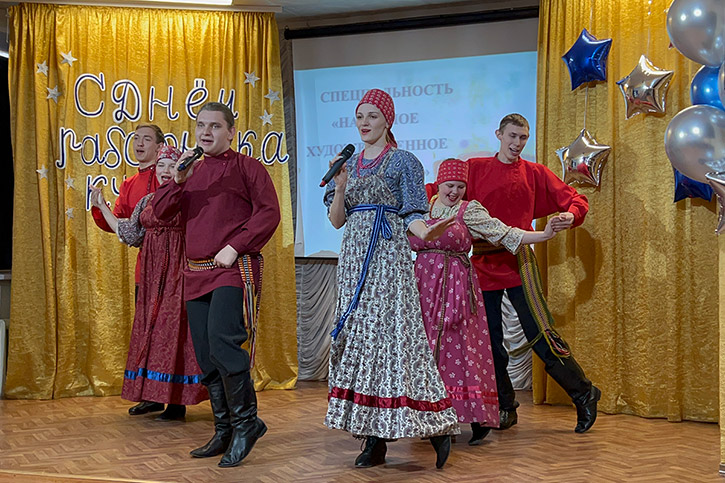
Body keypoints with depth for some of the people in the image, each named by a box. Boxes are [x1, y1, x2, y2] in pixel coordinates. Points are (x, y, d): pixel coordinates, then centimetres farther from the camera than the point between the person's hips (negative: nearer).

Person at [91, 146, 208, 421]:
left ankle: (177, 402, -4)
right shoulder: (147, 201, 15)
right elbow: (128, 234, 16)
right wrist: (101, 207, 22)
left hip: (177, 269, -6)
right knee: (150, 326, 6)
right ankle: (153, 396, 15)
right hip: (151, 270, 6)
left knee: (173, 326, -8)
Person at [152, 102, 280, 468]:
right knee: (206, 358, 8)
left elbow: (269, 213, -7)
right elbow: (159, 212, 10)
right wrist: (178, 181, -6)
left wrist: (234, 247, -14)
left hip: (234, 269, -7)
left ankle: (245, 421, -7)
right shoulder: (191, 171, 19)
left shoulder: (246, 167, 2)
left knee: (222, 344, -22)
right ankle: (224, 433, 17)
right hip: (196, 273, 7)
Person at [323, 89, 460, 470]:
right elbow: (336, 220, 12)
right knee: (359, 334, 1)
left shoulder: (404, 162, 2)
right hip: (354, 257, 5)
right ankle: (374, 438, 5)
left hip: (389, 256, -5)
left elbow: (412, 215, -3)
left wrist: (426, 232, -25)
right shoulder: (349, 164, 15)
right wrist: (341, 186, -5)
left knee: (391, 332, -13)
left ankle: (437, 426, -4)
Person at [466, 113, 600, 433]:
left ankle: (583, 393, 6)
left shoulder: (534, 173, 7)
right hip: (483, 263, 2)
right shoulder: (475, 168, 9)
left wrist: (571, 216, -14)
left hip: (518, 262, -2)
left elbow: (576, 199, 8)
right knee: (490, 341, 6)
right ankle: (505, 408, 20)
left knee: (541, 334, -10)